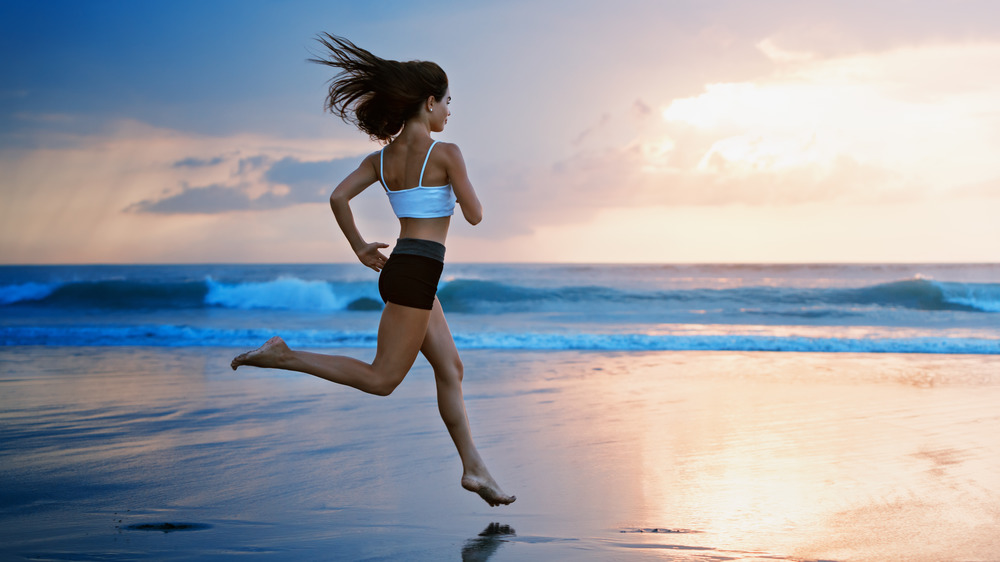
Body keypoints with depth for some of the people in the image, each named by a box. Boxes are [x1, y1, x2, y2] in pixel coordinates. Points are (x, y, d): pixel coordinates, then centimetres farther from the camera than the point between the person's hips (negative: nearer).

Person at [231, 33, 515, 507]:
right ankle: (281, 356, -6)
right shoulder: (445, 154, -11)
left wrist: (360, 248, 12)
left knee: (450, 370, 13)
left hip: (398, 268, 9)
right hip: (418, 272, -9)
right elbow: (474, 215, -7)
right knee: (381, 379, -2)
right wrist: (461, 185, 13)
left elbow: (338, 196, 2)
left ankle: (474, 468, 17)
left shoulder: (382, 156, 9)